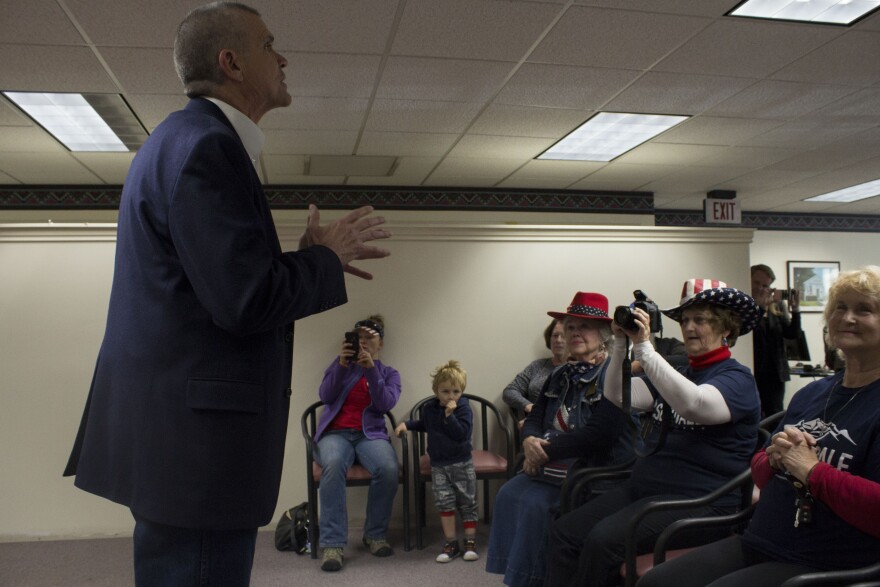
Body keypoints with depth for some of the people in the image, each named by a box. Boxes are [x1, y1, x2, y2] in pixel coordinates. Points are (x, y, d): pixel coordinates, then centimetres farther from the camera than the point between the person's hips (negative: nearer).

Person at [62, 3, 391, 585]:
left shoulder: (188, 138, 17)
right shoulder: (205, 144, -16)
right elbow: (247, 301, -23)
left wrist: (314, 259, 11)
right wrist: (327, 258, -7)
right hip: (195, 436, -11)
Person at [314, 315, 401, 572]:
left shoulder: (389, 373, 14)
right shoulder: (340, 363, 15)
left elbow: (386, 404, -6)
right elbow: (325, 396, 0)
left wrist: (371, 369, -16)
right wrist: (342, 365, -13)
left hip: (370, 433, 1)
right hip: (336, 432, 0)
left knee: (390, 469, -33)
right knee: (333, 465, -37)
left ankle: (375, 534, -10)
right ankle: (332, 544, -33)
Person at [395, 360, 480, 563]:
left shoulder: (463, 408, -11)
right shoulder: (429, 408, 3)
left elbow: (463, 434, -24)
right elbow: (423, 424, 25)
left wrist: (450, 416, -30)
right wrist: (407, 424, 11)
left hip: (461, 464, -3)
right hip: (438, 464, 3)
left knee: (467, 502, 4)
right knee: (444, 502, -2)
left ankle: (470, 542, 15)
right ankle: (451, 543, 8)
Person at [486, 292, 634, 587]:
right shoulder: (561, 374, 14)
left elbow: (597, 434, -21)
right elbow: (534, 418, 13)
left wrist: (546, 450, -16)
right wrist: (531, 442, -11)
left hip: (598, 470, -8)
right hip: (556, 465, 8)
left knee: (535, 504, -23)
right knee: (509, 494, -9)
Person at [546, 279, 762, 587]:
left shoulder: (737, 378, -4)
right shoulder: (677, 373, 17)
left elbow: (694, 404, -26)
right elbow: (618, 395, 4)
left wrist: (643, 347, -28)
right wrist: (621, 343, -10)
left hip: (698, 501, -7)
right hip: (643, 487, 7)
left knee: (603, 539, -27)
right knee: (564, 532, -11)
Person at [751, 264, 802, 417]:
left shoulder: (777, 306, 11)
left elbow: (792, 334, 6)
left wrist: (795, 309, -7)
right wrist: (760, 306, -26)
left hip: (775, 373, 5)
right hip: (752, 374, -5)